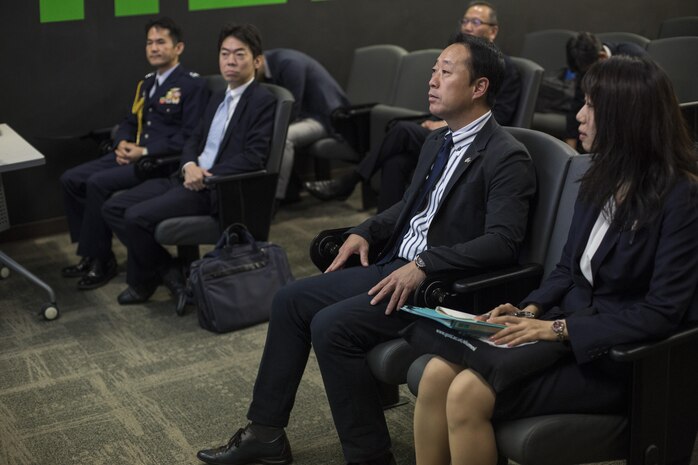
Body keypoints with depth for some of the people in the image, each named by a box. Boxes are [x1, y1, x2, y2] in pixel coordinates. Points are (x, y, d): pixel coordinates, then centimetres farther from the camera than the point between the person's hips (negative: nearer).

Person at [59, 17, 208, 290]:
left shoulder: (193, 85, -6)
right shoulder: (146, 83, 20)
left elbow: (190, 138, -14)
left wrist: (145, 151, -18)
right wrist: (122, 144, -1)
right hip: (133, 154, 8)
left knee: (98, 183, -25)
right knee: (70, 179, -6)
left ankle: (100, 259, -11)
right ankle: (91, 250, 1)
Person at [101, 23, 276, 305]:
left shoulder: (264, 102, -7)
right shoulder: (218, 98, 20)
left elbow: (253, 158, -16)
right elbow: (194, 140, 19)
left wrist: (205, 178, -17)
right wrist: (189, 166, -4)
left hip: (216, 188, -9)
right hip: (190, 178, 9)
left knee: (137, 216, -22)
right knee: (113, 208, -1)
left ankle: (143, 281, 5)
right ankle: (166, 271, 5)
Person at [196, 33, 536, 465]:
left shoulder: (507, 157, -14)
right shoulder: (438, 142, 13)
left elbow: (503, 241, -23)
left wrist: (424, 264, -28)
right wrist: (365, 232, 8)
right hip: (395, 266, 10)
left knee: (332, 327, -24)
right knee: (291, 300, 5)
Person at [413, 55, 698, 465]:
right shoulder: (601, 181, 8)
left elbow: (662, 314, -18)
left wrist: (560, 328, -21)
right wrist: (532, 311, -3)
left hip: (615, 358, -7)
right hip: (562, 329, 7)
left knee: (469, 395, -24)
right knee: (437, 374, -15)